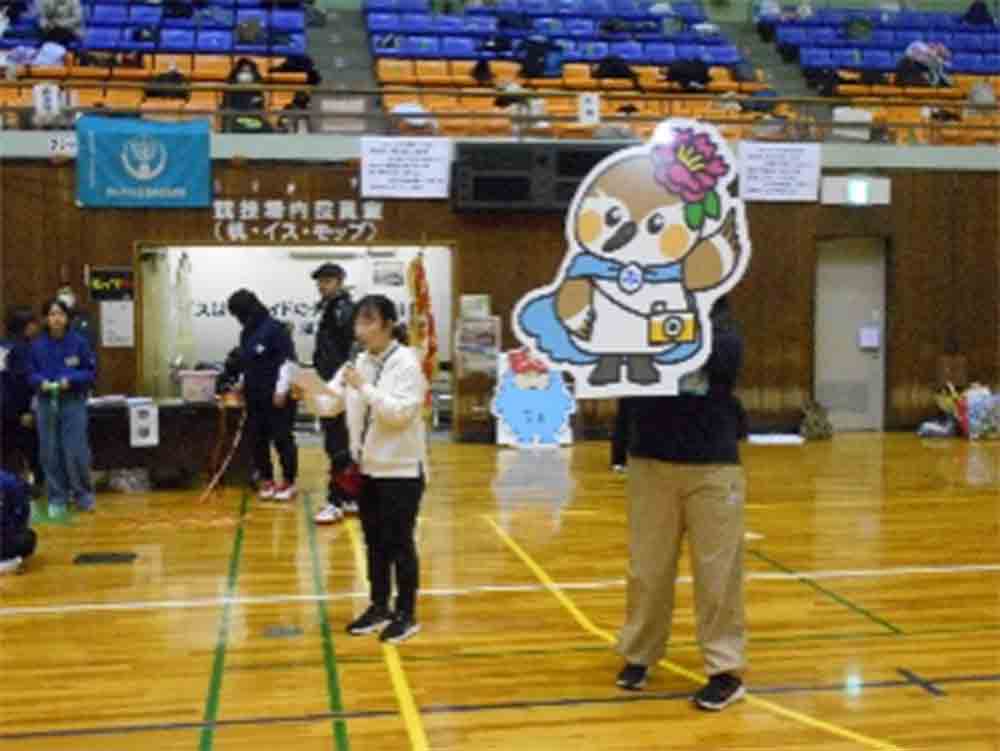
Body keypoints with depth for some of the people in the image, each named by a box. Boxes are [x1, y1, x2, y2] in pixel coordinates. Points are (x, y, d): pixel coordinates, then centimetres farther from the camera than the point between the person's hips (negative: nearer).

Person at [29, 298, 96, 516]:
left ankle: (83, 494, 15)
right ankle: (57, 498, 18)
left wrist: (70, 379, -16)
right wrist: (41, 382, -12)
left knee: (76, 452, -4)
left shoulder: (79, 342, -6)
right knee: (51, 454, 6)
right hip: (47, 403, 2)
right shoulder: (37, 345, 0)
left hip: (73, 402, -2)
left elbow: (91, 372, -1)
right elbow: (31, 374, 9)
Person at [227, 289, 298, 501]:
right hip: (254, 396, 8)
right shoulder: (246, 333, 12)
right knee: (258, 439, 9)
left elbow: (288, 360, -15)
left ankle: (289, 482, 7)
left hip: (277, 396, -8)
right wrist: (241, 385, 13)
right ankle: (266, 480, 20)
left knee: (282, 438, -2)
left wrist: (281, 390, -17)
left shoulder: (275, 328, -12)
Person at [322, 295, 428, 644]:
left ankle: (406, 615, 14)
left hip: (401, 470, -7)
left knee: (399, 544, 2)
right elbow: (332, 403, 7)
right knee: (374, 542, 15)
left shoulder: (407, 363, -14)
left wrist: (364, 388, -28)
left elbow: (401, 412, -24)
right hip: (368, 468, 7)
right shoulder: (361, 363, 6)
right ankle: (379, 607, 29)